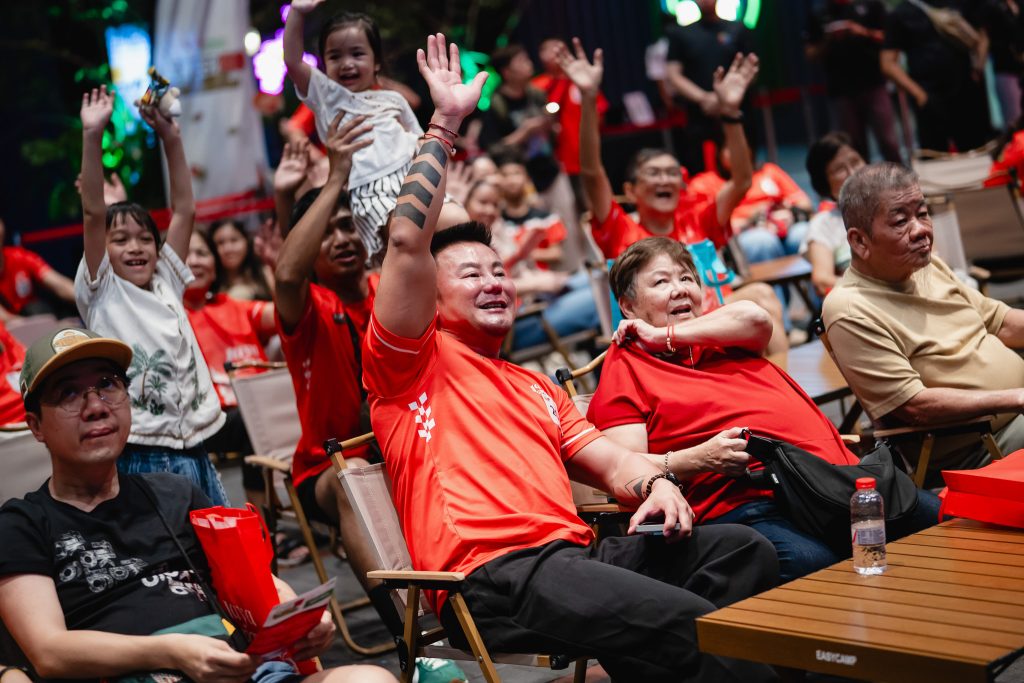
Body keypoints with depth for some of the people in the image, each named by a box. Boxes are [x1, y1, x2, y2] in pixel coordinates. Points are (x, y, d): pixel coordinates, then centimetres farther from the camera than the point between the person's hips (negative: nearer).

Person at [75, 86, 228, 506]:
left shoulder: (167, 285, 13)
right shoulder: (101, 293, 1)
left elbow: (184, 211, 10)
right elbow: (93, 214, -9)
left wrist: (170, 137, 4)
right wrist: (92, 137, -17)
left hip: (193, 457, 5)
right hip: (136, 461, -5)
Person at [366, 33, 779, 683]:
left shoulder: (539, 387, 33)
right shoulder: (413, 362, 11)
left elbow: (610, 460, 22)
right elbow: (408, 241, -3)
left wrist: (653, 481, -2)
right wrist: (445, 123, 3)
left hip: (574, 551, 8)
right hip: (492, 575, -7)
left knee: (742, 549, -10)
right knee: (687, 623, -27)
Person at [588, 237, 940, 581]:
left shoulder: (721, 339, 28)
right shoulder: (624, 368, 11)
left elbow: (754, 318, 3)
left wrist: (665, 334, 11)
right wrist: (700, 459, -16)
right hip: (744, 502, -6)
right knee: (811, 562, -38)